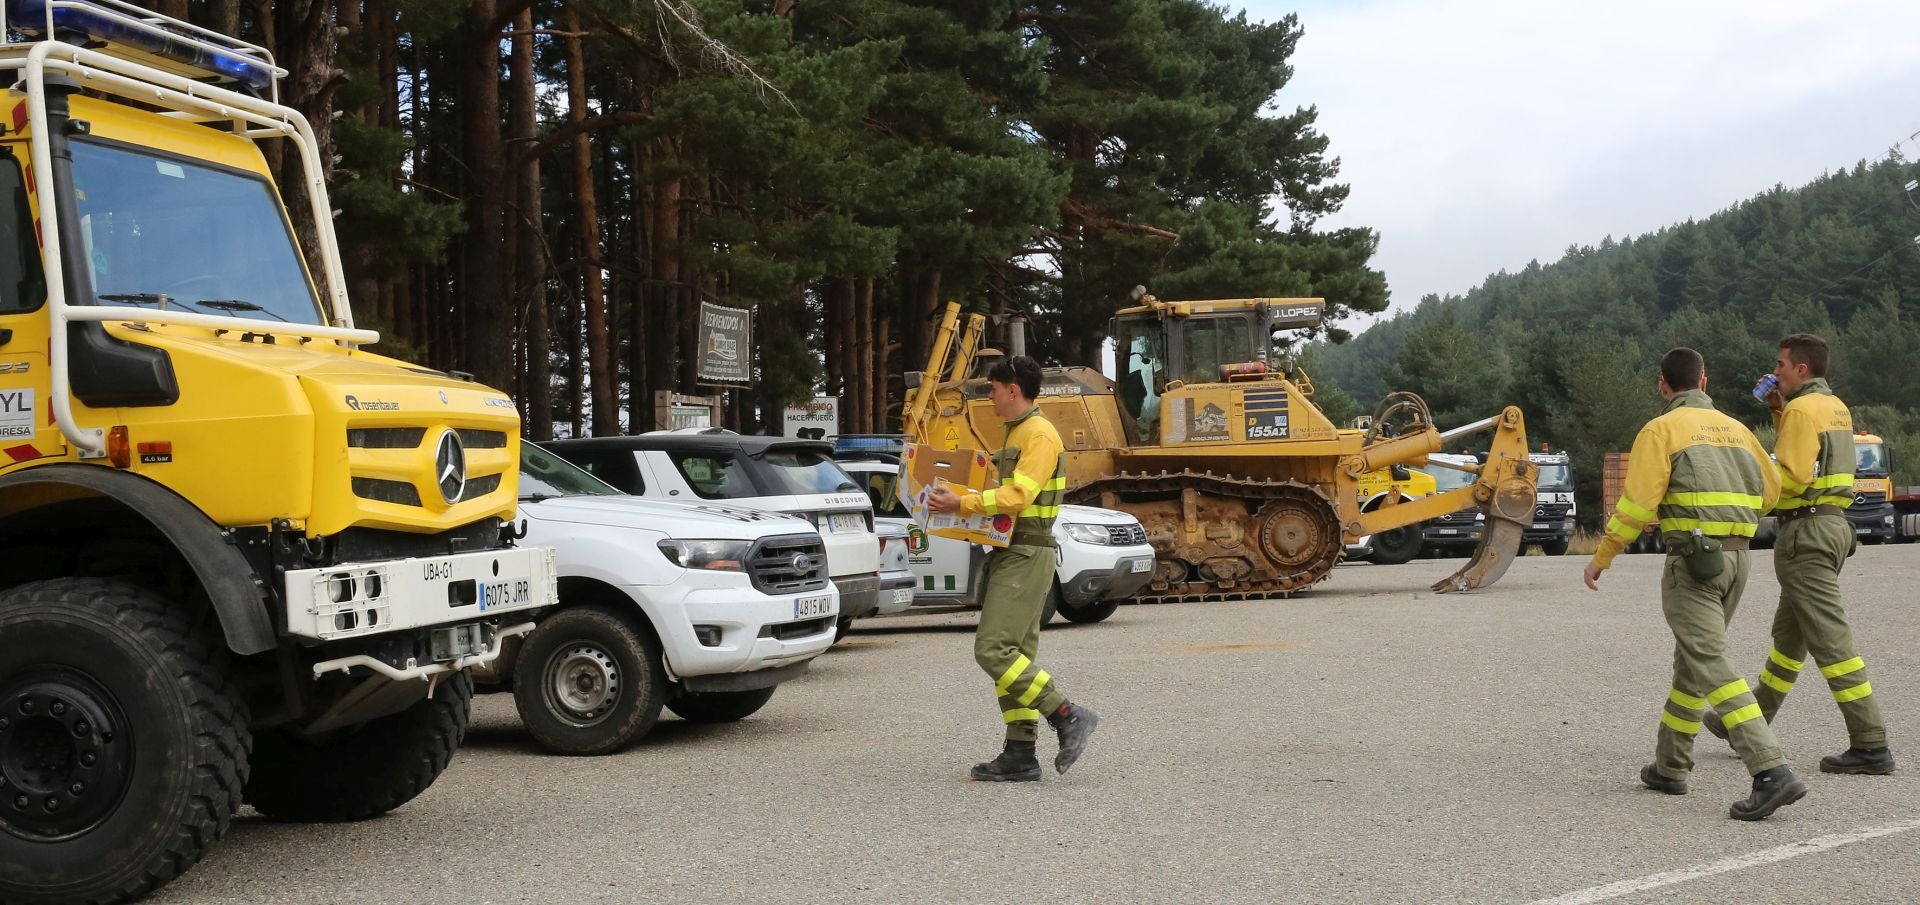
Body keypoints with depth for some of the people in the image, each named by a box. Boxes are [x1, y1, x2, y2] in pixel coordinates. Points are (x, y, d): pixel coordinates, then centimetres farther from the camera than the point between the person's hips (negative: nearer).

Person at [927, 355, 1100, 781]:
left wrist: (962, 504, -24)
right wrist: (961, 499, 14)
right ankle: (1020, 755, 10)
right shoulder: (1016, 434, 21)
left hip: (1027, 557, -11)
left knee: (994, 650, -15)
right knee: (1013, 653, 8)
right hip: (1011, 554, 11)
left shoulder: (1039, 434, -12)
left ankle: (1069, 716, -9)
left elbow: (1018, 495, -22)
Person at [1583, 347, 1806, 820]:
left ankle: (1772, 771, -24)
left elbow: (1636, 503, -12)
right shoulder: (1735, 428, 15)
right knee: (1692, 661, 18)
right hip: (1737, 557, 8)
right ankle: (1669, 767, 26)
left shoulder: (1661, 430, -5)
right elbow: (1769, 491, 17)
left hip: (1693, 558, -7)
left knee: (1710, 665, -12)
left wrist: (1601, 558, -3)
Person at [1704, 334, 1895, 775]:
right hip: (1832, 524, 11)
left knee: (1830, 639, -9)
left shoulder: (1802, 410, -14)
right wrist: (1779, 410, 19)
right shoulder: (1836, 407, 15)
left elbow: (1790, 477, -21)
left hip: (1806, 531, -11)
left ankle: (1871, 746, -10)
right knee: (1788, 635, 17)